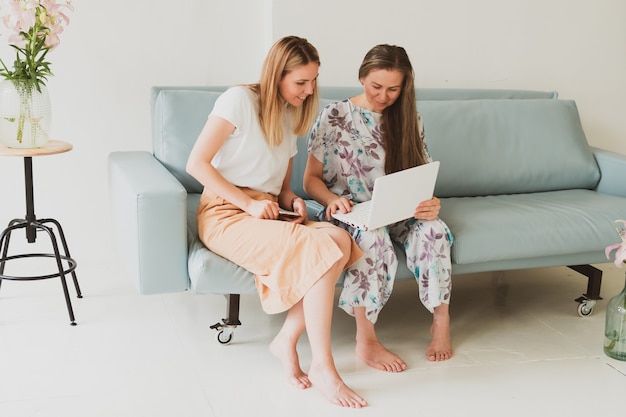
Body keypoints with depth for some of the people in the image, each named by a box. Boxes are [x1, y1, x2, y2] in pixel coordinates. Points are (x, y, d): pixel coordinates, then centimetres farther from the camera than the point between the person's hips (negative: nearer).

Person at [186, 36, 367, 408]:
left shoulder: (292, 118, 17)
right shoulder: (240, 100, -6)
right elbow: (197, 163, -13)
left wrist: (293, 202, -1)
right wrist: (249, 204, -17)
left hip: (268, 215, 7)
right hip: (225, 216, -7)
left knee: (340, 240, -25)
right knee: (320, 249, -30)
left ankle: (287, 341, -17)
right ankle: (323, 367, -24)